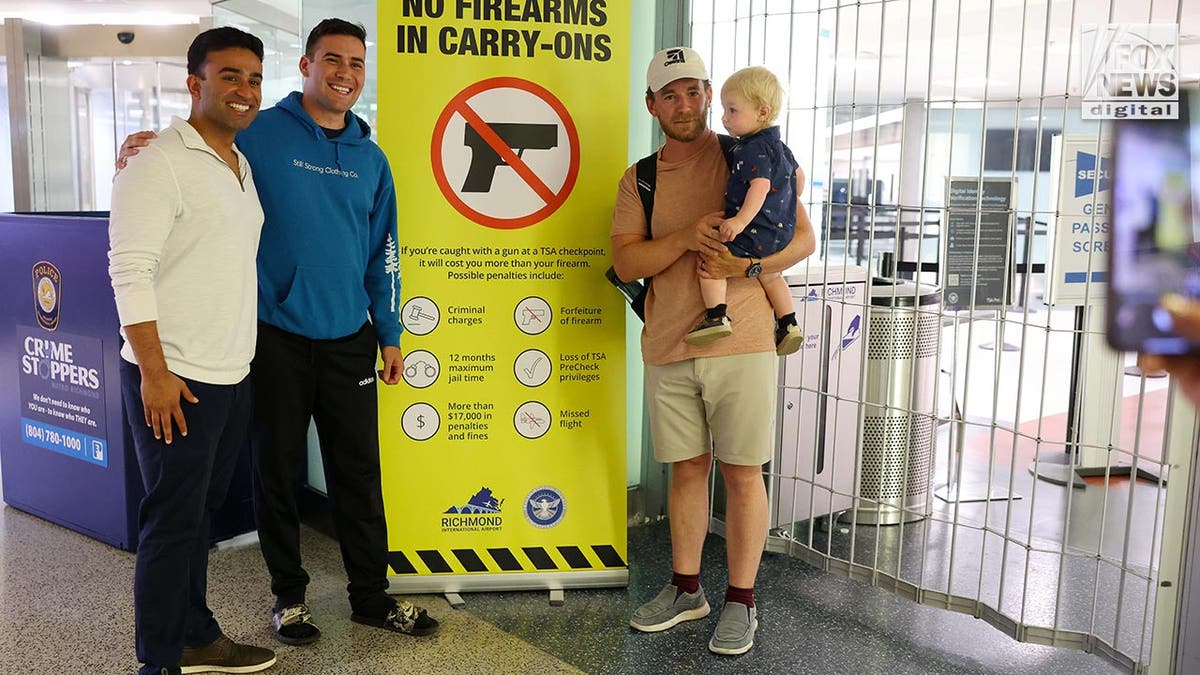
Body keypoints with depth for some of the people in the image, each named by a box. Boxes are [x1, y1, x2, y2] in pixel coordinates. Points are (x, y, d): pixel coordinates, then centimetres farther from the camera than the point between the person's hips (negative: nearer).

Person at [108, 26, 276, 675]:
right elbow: (130, 270, -16)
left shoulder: (241, 166, 14)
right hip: (175, 379, -8)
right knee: (172, 522, 1)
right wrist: (155, 372, -20)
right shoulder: (159, 161, -11)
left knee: (200, 513, 17)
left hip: (232, 378, 8)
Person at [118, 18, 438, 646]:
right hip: (276, 336, -3)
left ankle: (371, 595, 23)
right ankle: (288, 594, 27)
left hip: (348, 339, 3)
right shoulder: (257, 135, -4)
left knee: (359, 471, 9)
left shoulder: (371, 158, 10)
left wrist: (390, 336, 12)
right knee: (278, 470, 9)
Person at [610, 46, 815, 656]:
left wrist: (745, 266, -17)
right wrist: (685, 237, -18)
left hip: (740, 344, -3)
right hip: (668, 351, 3)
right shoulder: (638, 181, 9)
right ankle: (686, 589, 29)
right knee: (686, 468, 14)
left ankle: (741, 601, 18)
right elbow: (626, 262, -3)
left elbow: (803, 238, 0)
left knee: (741, 472, 3)